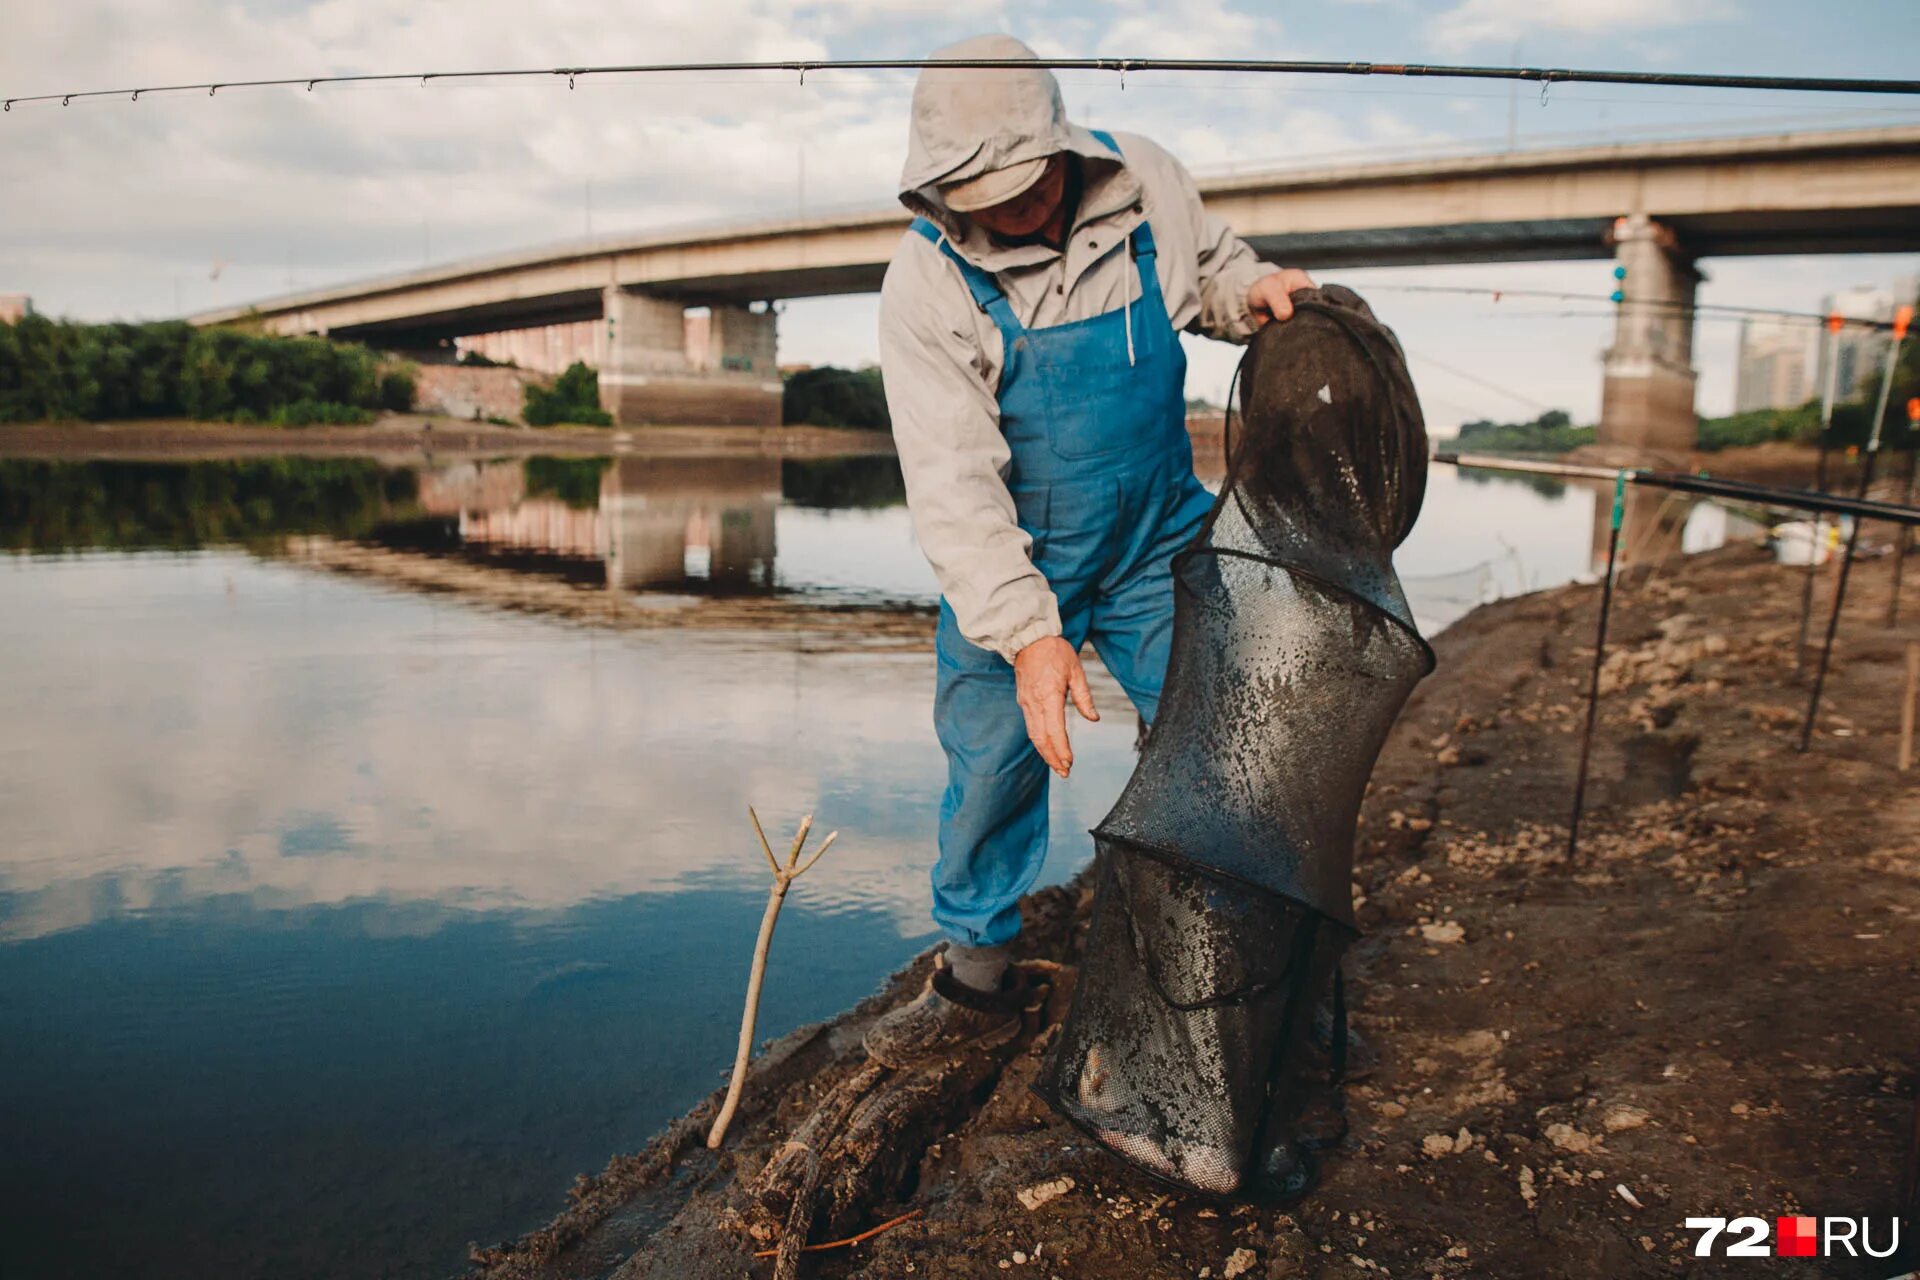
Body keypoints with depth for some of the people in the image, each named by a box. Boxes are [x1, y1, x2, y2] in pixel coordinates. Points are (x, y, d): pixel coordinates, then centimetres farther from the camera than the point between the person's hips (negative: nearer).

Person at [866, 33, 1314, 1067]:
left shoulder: (1145, 184, -9)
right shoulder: (926, 282, -18)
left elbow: (1206, 262, 14)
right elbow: (952, 478, -24)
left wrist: (1252, 291, -11)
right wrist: (1025, 633, -33)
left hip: (1156, 548, 2)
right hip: (1006, 570, -2)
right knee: (990, 774, 4)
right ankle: (977, 983, 26)